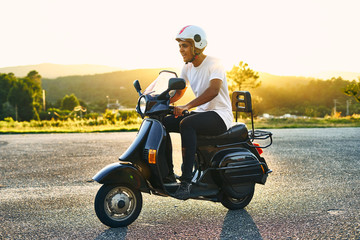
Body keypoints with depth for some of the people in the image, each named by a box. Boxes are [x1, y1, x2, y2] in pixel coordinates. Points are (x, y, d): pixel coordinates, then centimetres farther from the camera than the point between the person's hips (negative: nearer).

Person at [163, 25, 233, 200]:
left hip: (220, 115, -8)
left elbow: (213, 90, -30)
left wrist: (187, 106, -41)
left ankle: (186, 180, -37)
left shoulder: (214, 64, -13)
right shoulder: (188, 68, 12)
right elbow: (177, 93, 17)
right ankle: (168, 172, -2)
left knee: (186, 124, -36)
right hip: (201, 113, 8)